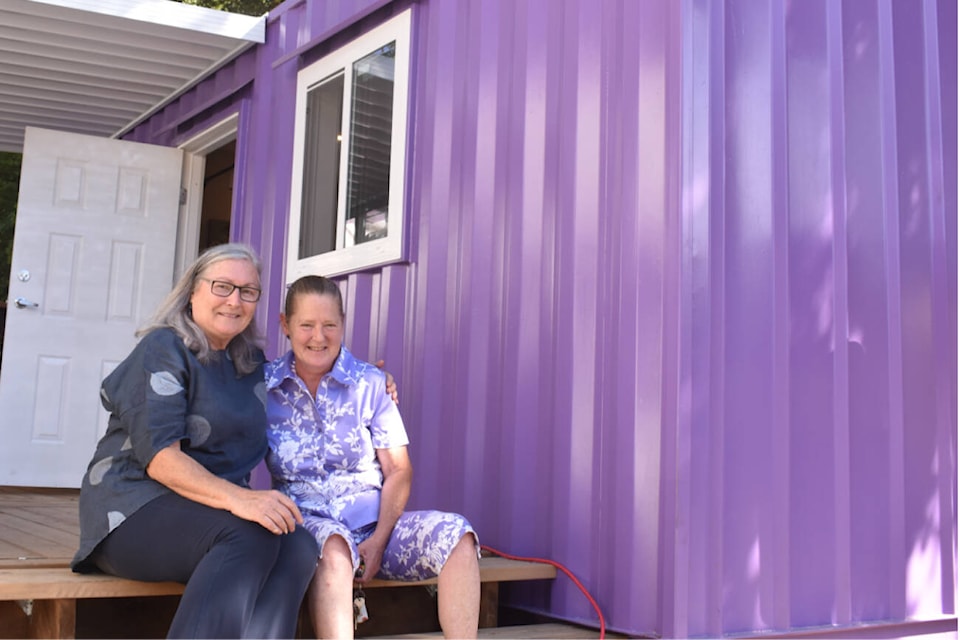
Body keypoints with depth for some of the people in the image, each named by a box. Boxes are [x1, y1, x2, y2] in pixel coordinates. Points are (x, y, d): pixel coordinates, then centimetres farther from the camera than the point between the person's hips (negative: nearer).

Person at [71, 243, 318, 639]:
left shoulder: (252, 364, 16)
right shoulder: (164, 349, -4)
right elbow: (159, 455, -17)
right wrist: (235, 498, -33)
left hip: (211, 512, 6)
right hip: (136, 507, -6)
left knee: (299, 545, -26)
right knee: (251, 537, -35)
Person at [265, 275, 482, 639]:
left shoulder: (370, 384, 5)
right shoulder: (264, 386, 5)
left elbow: (398, 470, 3)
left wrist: (379, 540, -10)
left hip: (373, 521, 2)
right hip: (305, 521, -2)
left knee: (456, 534, -26)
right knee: (333, 543, -38)